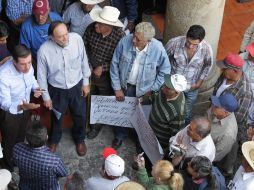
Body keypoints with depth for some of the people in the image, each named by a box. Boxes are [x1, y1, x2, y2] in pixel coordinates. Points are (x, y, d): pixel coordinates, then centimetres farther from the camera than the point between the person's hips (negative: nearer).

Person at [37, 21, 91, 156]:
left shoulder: (77, 39, -24)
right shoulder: (44, 50, -29)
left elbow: (84, 61, -6)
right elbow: (41, 75, -12)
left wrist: (86, 82, 3)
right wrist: (46, 97, -3)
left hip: (77, 86, 2)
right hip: (57, 90, -1)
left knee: (80, 115, 23)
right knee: (56, 118, 24)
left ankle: (79, 139, 54)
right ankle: (54, 139, 56)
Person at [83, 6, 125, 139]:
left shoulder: (120, 37, -30)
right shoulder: (91, 28, -21)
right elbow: (84, 46, -4)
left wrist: (103, 67, -23)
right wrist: (87, 64, -12)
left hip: (106, 76, -3)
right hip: (90, 71, 3)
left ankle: (97, 126, 46)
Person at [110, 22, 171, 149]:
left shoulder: (158, 49, -29)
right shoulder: (124, 42, -26)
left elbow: (165, 71, -11)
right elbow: (114, 65, -12)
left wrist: (152, 90, -11)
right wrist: (117, 88, -9)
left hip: (144, 89, -1)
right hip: (124, 85, 1)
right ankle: (120, 135, 50)